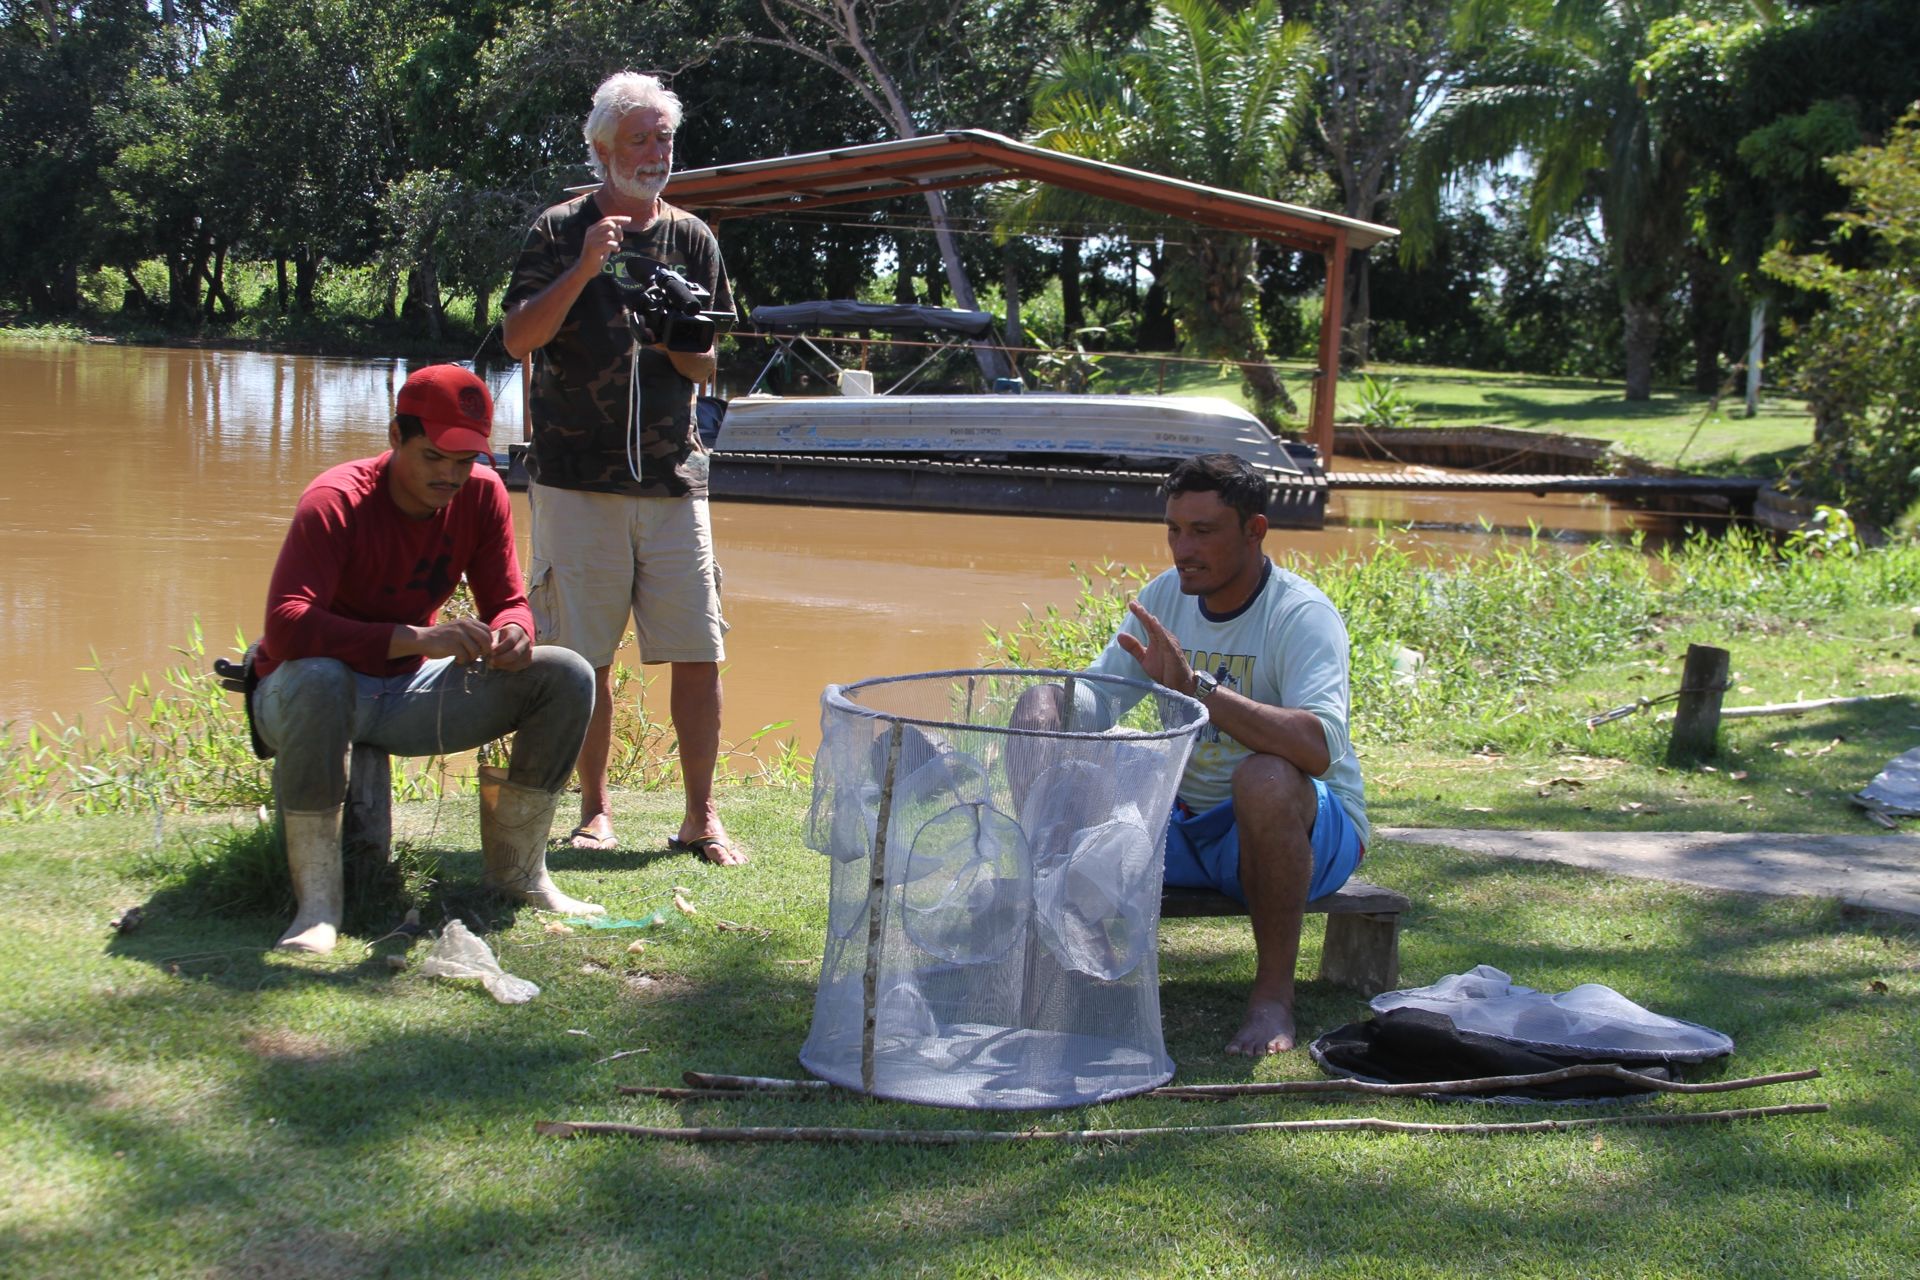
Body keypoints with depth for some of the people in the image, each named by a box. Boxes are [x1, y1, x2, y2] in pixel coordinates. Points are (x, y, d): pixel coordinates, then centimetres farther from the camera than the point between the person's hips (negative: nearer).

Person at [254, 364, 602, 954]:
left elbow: (508, 604, 0)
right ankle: (318, 898, -32)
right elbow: (285, 627, -36)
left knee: (566, 677, -11)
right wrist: (415, 638, -46)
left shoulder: (482, 495, -5)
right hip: (299, 696, -6)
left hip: (408, 694, 6)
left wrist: (513, 634, -27)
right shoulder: (336, 502, -23)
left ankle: (518, 869, 1)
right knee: (318, 680, -43)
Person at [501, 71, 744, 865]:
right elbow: (518, 338, -6)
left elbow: (706, 368, 14)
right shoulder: (561, 232, 4)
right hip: (576, 479, -2)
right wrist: (583, 270, -16)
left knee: (699, 652, -2)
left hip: (672, 478, 2)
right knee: (585, 657, 1)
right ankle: (595, 812, 15)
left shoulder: (692, 239, 12)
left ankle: (701, 816, 8)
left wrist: (680, 344, -9)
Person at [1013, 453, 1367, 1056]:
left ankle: (1274, 993, -23)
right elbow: (1092, 699, 4)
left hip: (1312, 832, -5)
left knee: (1266, 778, -39)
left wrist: (1194, 685, -43)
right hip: (1184, 827, 6)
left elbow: (1320, 747, -36)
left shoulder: (1304, 615, -18)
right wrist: (1051, 703, -21)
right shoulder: (1164, 598, 2)